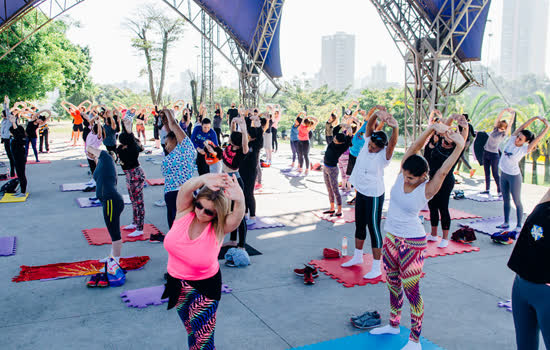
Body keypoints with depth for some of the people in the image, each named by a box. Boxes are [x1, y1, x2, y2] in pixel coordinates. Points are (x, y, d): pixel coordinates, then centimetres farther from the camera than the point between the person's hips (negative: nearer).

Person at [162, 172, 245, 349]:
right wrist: (204, 179, -57)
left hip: (204, 287, -3)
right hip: (176, 283, 3)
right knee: (192, 331, 22)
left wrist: (240, 200, -66)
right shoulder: (184, 212, -15)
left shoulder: (218, 228, -21)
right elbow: (185, 189, -34)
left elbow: (237, 216, -42)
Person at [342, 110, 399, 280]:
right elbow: (369, 125, -14)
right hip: (361, 192, 7)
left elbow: (393, 143, -39)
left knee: (374, 229, -2)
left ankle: (376, 268, 6)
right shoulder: (367, 143, -3)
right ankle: (358, 257, 39)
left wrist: (395, 127, -58)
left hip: (374, 195, -7)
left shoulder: (384, 155, -19)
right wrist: (376, 114, -34)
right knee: (359, 226, 20)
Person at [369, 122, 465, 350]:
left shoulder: (426, 190, -17)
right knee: (392, 284, 20)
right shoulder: (401, 175, -5)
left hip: (411, 243, -6)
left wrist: (459, 146, -39)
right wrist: (432, 128, -27)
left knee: (411, 290, 1)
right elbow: (414, 148, -15)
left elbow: (443, 171, -32)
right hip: (390, 238, 7)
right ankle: (394, 325, 40)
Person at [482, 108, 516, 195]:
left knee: (495, 174, -5)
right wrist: (505, 110, -11)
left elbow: (510, 125, -16)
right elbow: (498, 118, -2)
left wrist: (513, 115, -14)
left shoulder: (503, 134, -6)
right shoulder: (495, 129, 5)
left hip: (494, 155, -5)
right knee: (487, 173, 10)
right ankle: (487, 189, 18)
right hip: (486, 152, 5)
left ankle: (500, 191, 1)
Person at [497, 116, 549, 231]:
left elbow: (537, 139, -24)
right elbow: (523, 127, -9)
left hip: (514, 176, -6)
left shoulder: (524, 149, -16)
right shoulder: (512, 139, -4)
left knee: (517, 202, 2)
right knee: (506, 200, 13)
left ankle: (519, 226, 9)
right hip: (503, 174, 6)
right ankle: (506, 223, 23)